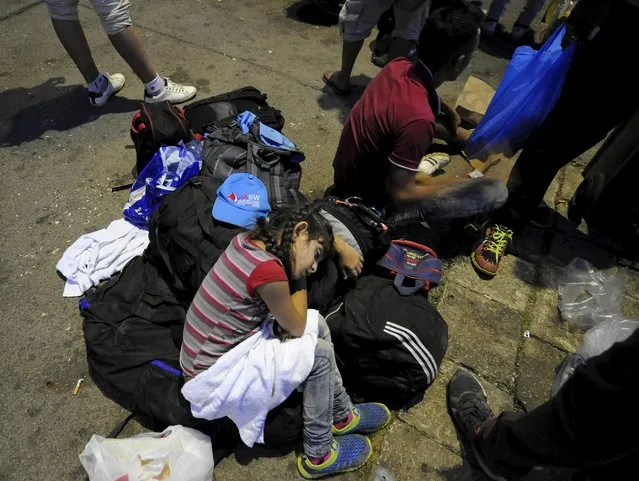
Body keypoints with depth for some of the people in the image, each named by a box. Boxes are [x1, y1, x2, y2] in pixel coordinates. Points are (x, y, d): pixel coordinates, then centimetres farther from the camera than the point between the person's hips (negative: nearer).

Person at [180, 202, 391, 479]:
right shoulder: (269, 270, -31)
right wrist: (299, 278, -8)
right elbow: (296, 328, -14)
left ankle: (342, 416, 23)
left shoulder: (248, 238, -5)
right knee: (319, 352, -10)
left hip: (208, 350, 9)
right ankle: (319, 456, 11)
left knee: (318, 327, 4)